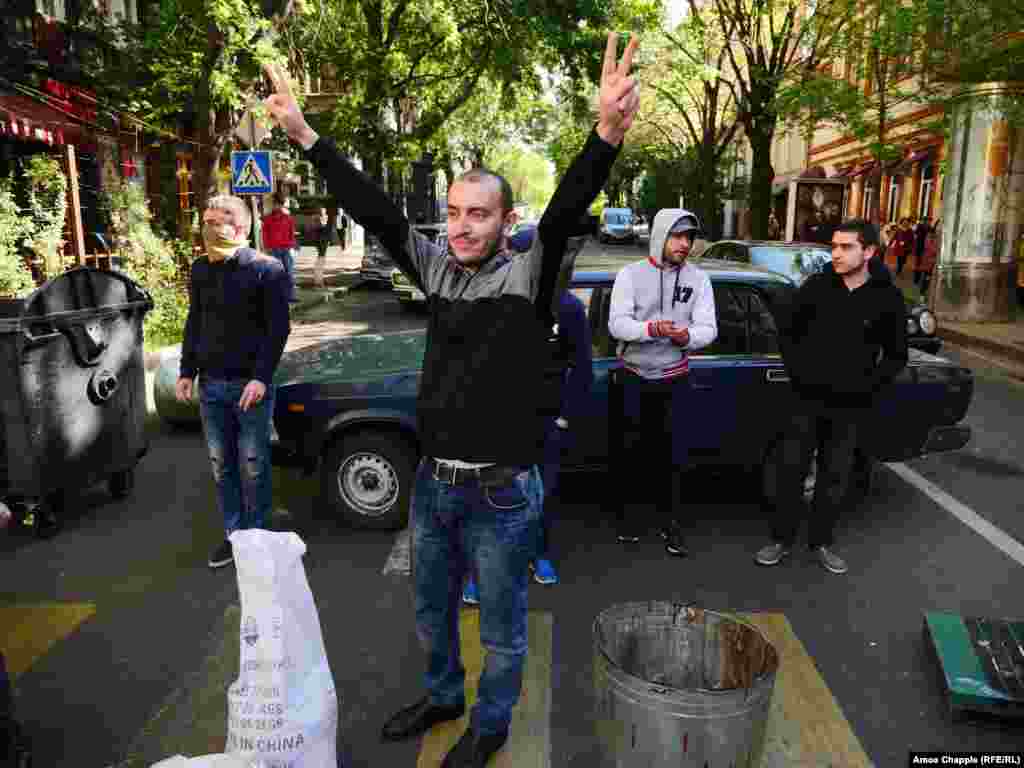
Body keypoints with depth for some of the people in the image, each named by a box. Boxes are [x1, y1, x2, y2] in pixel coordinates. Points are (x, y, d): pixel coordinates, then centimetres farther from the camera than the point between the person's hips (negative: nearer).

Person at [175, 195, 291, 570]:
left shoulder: (266, 270, -10)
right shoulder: (200, 269, 7)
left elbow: (278, 328, -12)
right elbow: (194, 323, 15)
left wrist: (261, 377, -18)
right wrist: (187, 372, 9)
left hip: (250, 383, -5)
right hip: (210, 384, 6)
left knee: (252, 465, 4)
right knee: (221, 464, 11)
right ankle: (234, 534, 25)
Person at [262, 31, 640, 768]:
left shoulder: (531, 276, -13)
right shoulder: (436, 268, 3)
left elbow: (564, 214, -29)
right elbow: (376, 211, 1)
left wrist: (607, 136, -46)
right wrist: (307, 137, -3)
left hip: (501, 493, -6)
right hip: (433, 482, 6)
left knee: (501, 623, 15)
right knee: (432, 609, 25)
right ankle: (443, 695, 51)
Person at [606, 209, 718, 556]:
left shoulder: (698, 278, -2)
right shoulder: (631, 273, -7)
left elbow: (708, 329, -9)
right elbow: (617, 323, -17)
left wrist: (687, 336, -31)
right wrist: (652, 328, -35)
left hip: (674, 378, 1)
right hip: (632, 377, -1)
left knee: (670, 452, 9)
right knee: (628, 448, 12)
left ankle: (670, 520, 25)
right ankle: (624, 512, 32)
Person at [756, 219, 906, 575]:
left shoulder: (888, 298, -5)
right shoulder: (816, 286, -5)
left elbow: (896, 355, 4)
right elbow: (786, 330, 6)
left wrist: (868, 387, -8)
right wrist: (796, 371, -4)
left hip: (850, 406, 0)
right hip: (808, 399, 0)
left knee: (835, 477, 10)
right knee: (791, 470, 5)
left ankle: (821, 542, 27)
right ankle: (781, 540, 19)